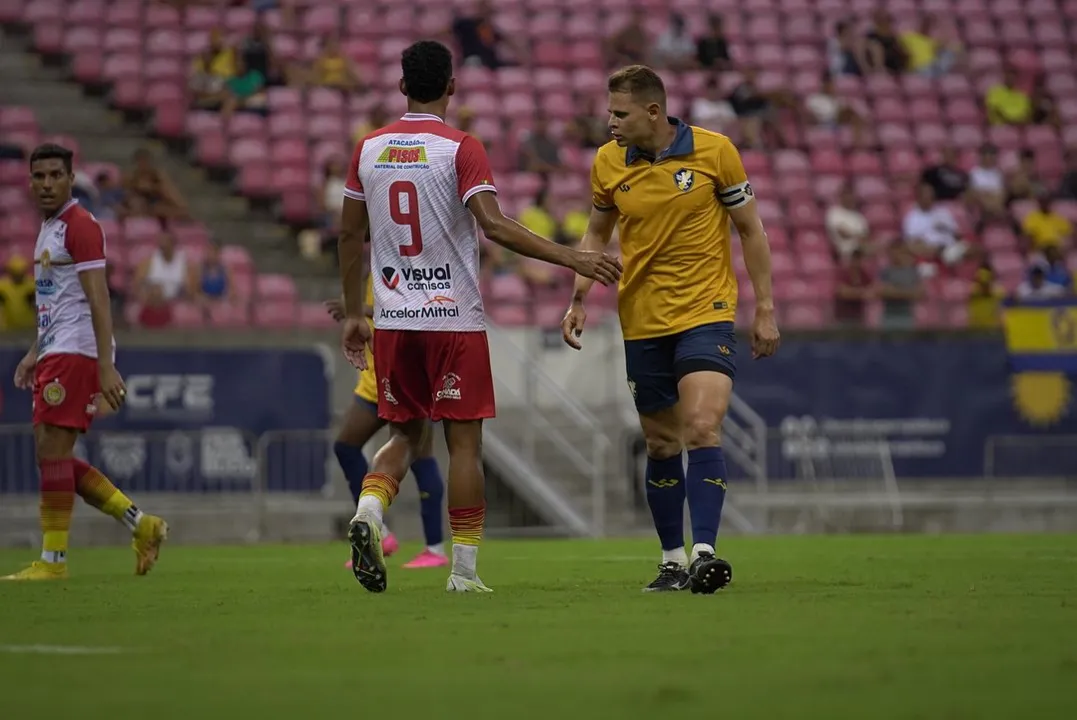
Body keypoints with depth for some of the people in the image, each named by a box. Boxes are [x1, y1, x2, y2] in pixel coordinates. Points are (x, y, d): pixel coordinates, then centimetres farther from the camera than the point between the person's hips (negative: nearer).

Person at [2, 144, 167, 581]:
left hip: (76, 352, -10)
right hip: (55, 351, 10)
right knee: (54, 457, 8)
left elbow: (98, 300, -17)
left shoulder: (80, 226, -11)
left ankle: (53, 559, -7)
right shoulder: (49, 227, 19)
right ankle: (140, 524, 12)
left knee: (52, 451, -11)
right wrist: (36, 353, 24)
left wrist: (106, 367, -23)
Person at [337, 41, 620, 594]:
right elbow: (493, 226, -20)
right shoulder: (460, 149, -9)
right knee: (464, 442, 2)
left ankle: (368, 509, -12)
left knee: (405, 433, 16)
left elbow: (350, 236, 11)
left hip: (393, 318, 4)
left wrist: (353, 314, 19)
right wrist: (571, 259, -19)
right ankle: (464, 571, 1)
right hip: (454, 319, -4)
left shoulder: (369, 149, 6)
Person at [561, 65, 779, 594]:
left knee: (702, 431, -20)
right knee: (661, 445, 9)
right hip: (642, 322, 4)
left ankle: (704, 554, -24)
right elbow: (597, 234, 15)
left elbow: (750, 229, 1)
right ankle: (673, 561, 21)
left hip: (706, 314, -4)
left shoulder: (714, 151, -8)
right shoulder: (607, 163, 0)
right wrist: (579, 299, 3)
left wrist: (765, 309, 0)